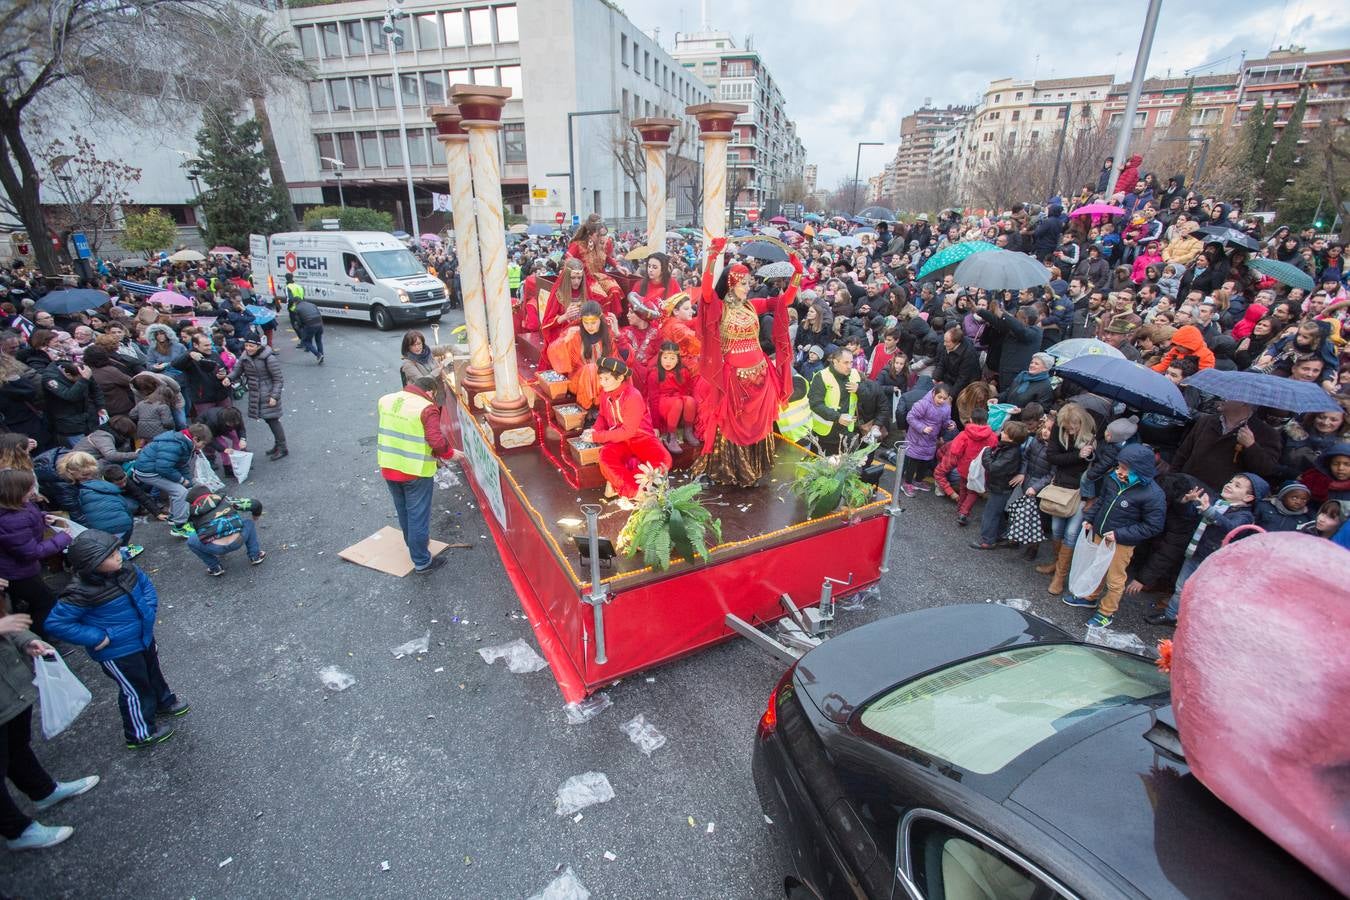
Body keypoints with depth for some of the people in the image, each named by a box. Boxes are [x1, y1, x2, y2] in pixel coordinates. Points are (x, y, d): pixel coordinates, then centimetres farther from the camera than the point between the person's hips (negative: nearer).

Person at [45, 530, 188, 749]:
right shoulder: (82, 592, -31)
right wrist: (98, 638, -24)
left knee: (153, 673, 30)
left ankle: (164, 701, 57)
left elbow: (145, 583, 7)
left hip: (144, 637, 6)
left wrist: (149, 609, -4)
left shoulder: (125, 569, -13)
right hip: (118, 653, -6)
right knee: (135, 690, 13)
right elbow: (57, 624, -23)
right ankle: (140, 734, 36)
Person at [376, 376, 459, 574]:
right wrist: (450, 453, -9)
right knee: (418, 515, 5)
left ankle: (413, 544, 45)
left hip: (388, 467, 7)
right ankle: (421, 561, 14)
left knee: (403, 512, 24)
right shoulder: (427, 408, -19)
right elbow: (436, 440, -26)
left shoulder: (386, 400, 3)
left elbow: (389, 431, 14)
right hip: (415, 472, -7)